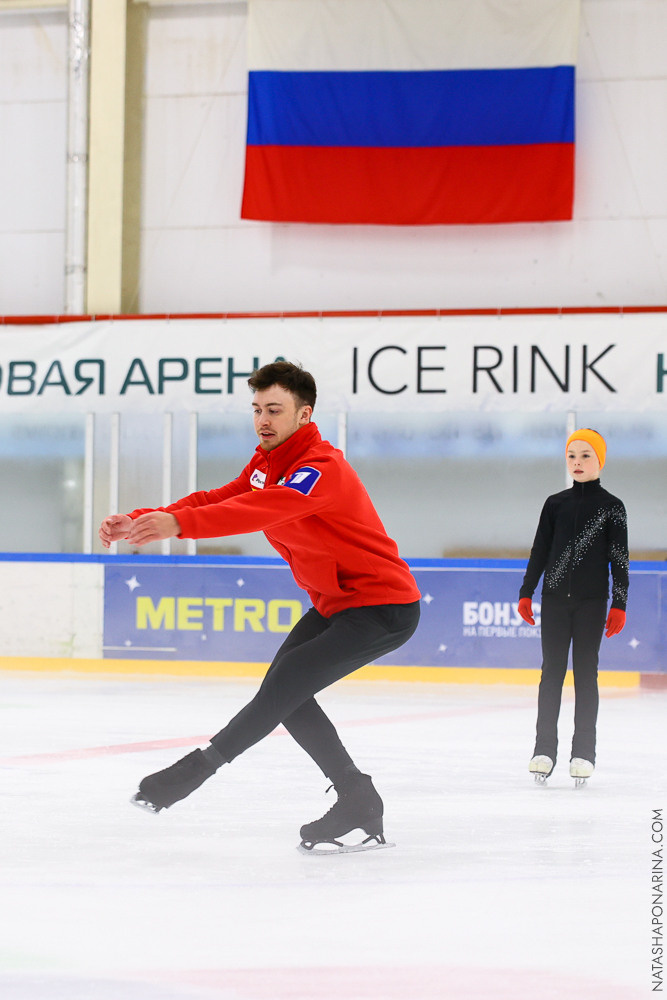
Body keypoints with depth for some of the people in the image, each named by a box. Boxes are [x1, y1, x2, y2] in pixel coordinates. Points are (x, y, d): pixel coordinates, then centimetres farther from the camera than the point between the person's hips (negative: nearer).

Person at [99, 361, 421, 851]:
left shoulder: (322, 469, -26)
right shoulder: (266, 463, 5)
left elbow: (264, 510, -43)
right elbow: (217, 501, -4)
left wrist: (179, 523, -53)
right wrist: (140, 521, -19)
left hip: (384, 607, -10)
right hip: (333, 603, 10)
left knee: (287, 683, -17)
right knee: (286, 693, 1)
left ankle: (203, 763, -6)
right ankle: (359, 803, 8)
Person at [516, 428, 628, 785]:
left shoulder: (611, 507, 1)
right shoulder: (555, 504, 8)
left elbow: (619, 558, 0)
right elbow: (540, 550, 11)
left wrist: (619, 604, -5)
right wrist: (526, 593, 6)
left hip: (591, 601, -2)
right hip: (555, 598, 2)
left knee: (586, 673, 0)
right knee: (552, 672, 2)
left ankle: (583, 753, 3)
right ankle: (544, 749, 5)